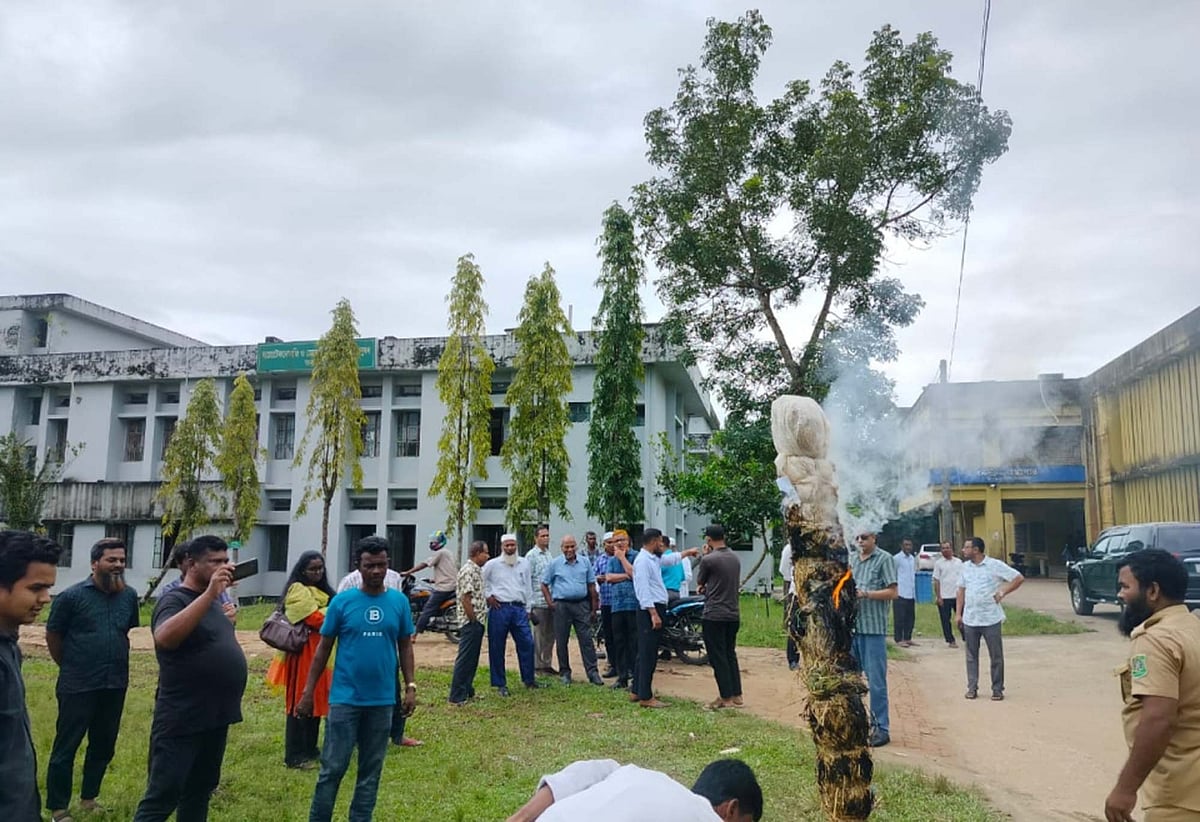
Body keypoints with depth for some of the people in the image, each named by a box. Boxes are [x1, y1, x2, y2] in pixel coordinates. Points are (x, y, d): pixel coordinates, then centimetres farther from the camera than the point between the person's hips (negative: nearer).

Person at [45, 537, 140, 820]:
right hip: (78, 687, -5)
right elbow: (53, 635, 0)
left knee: (103, 745, 15)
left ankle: (89, 797, 31)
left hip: (115, 685, 5)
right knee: (66, 747, 4)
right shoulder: (72, 596, -9)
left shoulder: (129, 596, 4)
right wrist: (71, 667, 8)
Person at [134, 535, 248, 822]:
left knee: (199, 792, 18)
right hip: (182, 721, -9)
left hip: (215, 718, 9)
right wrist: (210, 594, -39)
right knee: (162, 798, -4)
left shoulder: (211, 601, 11)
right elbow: (164, 638, -37)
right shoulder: (174, 600, -14)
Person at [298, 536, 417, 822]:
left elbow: (405, 647, 8)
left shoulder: (399, 602, 0)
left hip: (382, 700, 2)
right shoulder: (342, 602, -6)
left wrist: (410, 687, 1)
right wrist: (308, 692, -1)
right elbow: (323, 649, 0)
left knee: (371, 770, 13)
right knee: (332, 768, 3)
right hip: (345, 698, -2)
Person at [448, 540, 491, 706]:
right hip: (470, 622, -10)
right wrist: (473, 620, -18)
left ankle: (467, 691, 25)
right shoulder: (468, 571, -16)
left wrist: (478, 620, 17)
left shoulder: (475, 570, 16)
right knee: (465, 659, -6)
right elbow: (465, 598, -21)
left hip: (476, 622, 10)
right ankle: (457, 697, -3)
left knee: (472, 660, 16)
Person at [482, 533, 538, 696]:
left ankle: (528, 679, 15)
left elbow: (528, 586, 16)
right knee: (497, 648, 2)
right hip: (499, 609, -3)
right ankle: (500, 684, 12)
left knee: (527, 643, 0)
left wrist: (527, 609, 13)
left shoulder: (524, 563, 12)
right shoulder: (492, 564, 1)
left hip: (519, 608, 3)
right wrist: (488, 596, -1)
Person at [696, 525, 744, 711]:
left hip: (714, 616, -7)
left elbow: (700, 581, 2)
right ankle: (736, 695, 18)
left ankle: (726, 697, 4)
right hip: (733, 615, 7)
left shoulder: (708, 559, -15)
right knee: (730, 654, 15)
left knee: (718, 657, 1)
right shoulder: (735, 558, 6)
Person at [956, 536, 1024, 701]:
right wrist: (958, 614, 8)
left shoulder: (995, 565, -8)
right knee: (971, 656, 8)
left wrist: (1002, 592, -10)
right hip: (970, 620, 4)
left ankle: (997, 689, 15)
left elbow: (1019, 578, -6)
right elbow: (961, 590, 12)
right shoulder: (966, 567, 8)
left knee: (996, 656, 5)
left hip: (991, 619, -4)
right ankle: (972, 687, 16)